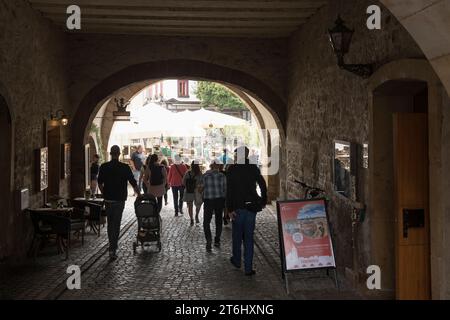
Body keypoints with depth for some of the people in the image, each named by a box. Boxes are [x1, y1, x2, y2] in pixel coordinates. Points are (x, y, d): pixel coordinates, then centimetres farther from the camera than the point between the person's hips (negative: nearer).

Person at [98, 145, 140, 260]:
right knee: (116, 225, -1)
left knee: (110, 223, 17)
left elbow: (100, 184, 6)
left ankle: (112, 246, 27)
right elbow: (133, 183, -5)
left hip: (108, 199, 3)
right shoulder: (125, 167, -9)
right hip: (119, 200, -3)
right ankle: (112, 250, -6)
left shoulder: (104, 167, -1)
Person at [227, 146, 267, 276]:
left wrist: (230, 209, -11)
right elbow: (263, 185, 1)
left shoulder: (232, 169, -8)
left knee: (237, 235, 16)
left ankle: (237, 260, 33)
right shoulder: (254, 168, 1)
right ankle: (248, 268, 4)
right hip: (251, 207, 2)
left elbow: (229, 190, -12)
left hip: (238, 207, -2)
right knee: (249, 237, 6)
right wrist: (263, 201, 12)